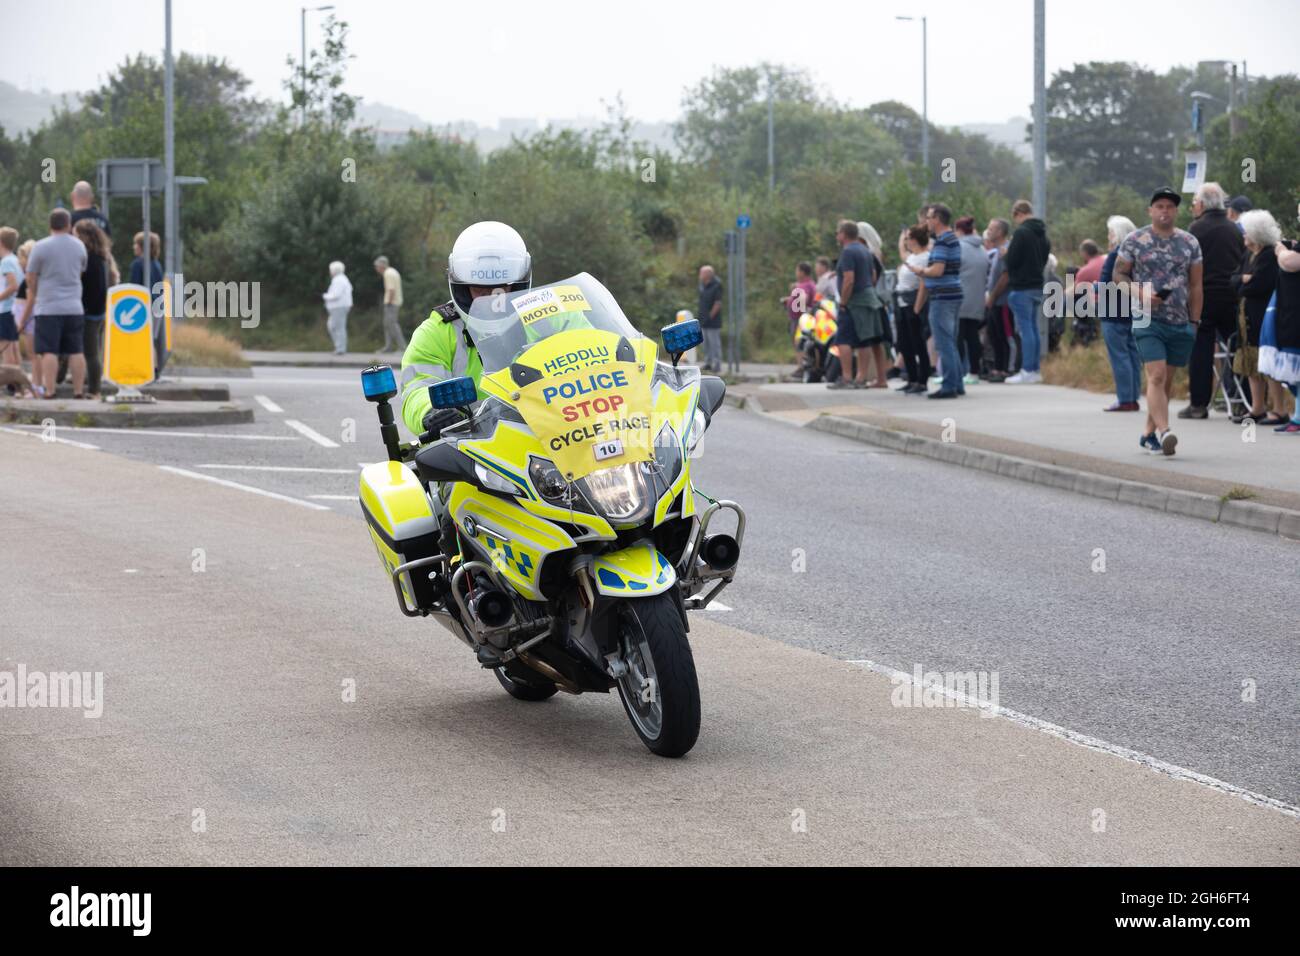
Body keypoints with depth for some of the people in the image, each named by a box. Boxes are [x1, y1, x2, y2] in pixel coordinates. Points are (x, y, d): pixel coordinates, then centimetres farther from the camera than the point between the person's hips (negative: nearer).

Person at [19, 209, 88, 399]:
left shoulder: (40, 247, -5)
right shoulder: (79, 246, 7)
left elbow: (31, 281, 0)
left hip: (48, 308, -4)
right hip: (74, 308, 4)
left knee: (48, 352, -5)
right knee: (76, 351, 6)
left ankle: (48, 391, -11)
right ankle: (78, 391, 4)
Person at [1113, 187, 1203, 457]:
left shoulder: (1189, 243, 9)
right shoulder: (1134, 241, 1)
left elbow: (1195, 286, 12)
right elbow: (1119, 275, 5)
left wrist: (1194, 321, 8)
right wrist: (1140, 293, -13)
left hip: (1180, 323, 4)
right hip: (1147, 320, -4)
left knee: (1167, 380, 8)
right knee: (1157, 376, -17)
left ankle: (1150, 433, 20)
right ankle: (1164, 432, -27)